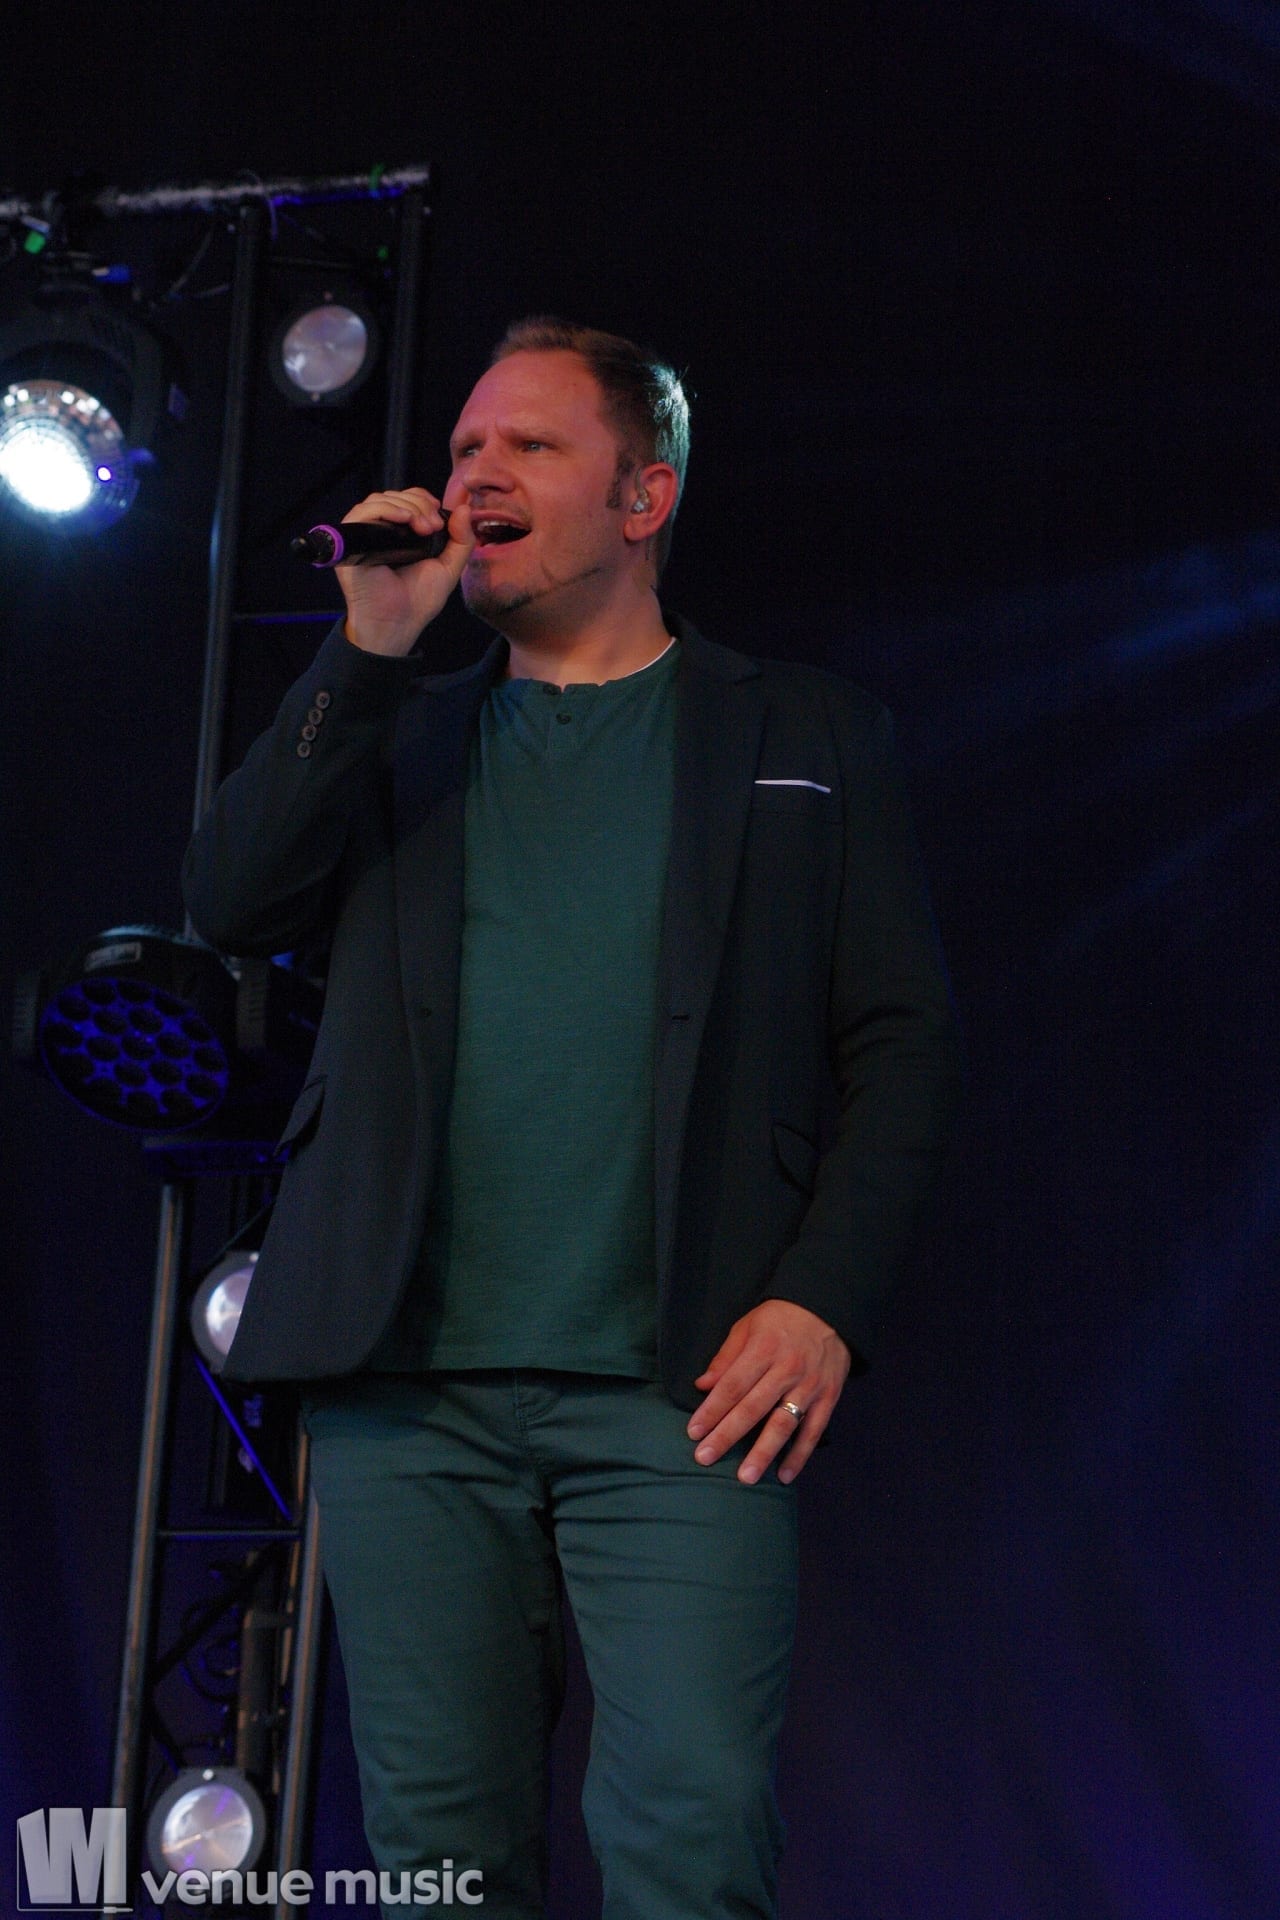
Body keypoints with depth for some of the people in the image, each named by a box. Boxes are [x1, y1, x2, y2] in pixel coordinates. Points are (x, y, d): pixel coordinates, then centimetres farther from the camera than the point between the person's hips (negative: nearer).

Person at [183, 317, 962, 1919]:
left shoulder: (803, 736, 11)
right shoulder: (393, 732, 18)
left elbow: (902, 1040, 5)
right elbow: (231, 904, 2)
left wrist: (823, 1300, -8)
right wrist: (370, 648, -3)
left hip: (680, 1394, -2)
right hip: (406, 1389, 3)